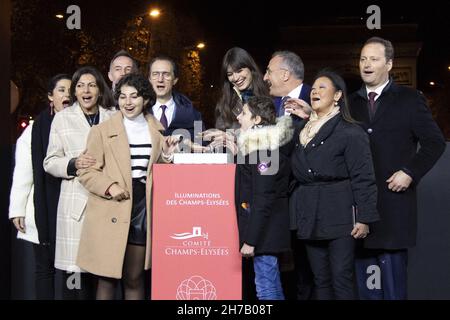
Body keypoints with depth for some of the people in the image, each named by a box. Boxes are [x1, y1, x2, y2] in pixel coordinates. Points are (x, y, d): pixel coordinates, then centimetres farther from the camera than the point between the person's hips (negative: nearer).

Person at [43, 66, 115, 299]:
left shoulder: (113, 117, 9)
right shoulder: (62, 118, 8)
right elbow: (50, 163, 7)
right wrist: (73, 164, -11)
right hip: (76, 201, -1)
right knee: (77, 271, -5)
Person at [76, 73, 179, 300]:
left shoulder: (156, 131, 12)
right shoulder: (102, 131, 1)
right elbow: (86, 171, -1)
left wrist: (166, 156, -2)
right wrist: (110, 187, -16)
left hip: (143, 208, 3)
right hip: (111, 213, -3)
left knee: (134, 279, 8)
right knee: (107, 277, 1)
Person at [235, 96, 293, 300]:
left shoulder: (264, 149, -16)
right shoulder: (261, 144, 11)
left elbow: (262, 200, -19)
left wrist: (250, 240, -19)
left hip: (264, 230, -10)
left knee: (266, 289, -5)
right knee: (273, 288, 16)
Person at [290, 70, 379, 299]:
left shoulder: (351, 133, -6)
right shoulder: (303, 133, 15)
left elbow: (363, 178, -9)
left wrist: (364, 218, -14)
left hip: (339, 215, -6)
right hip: (310, 217, 6)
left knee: (341, 278, -5)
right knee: (320, 280, 11)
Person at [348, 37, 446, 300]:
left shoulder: (410, 99, 3)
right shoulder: (351, 102, 12)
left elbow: (435, 142, 1)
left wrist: (410, 172, -9)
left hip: (393, 200, -3)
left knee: (393, 279, -1)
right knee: (363, 276, 7)